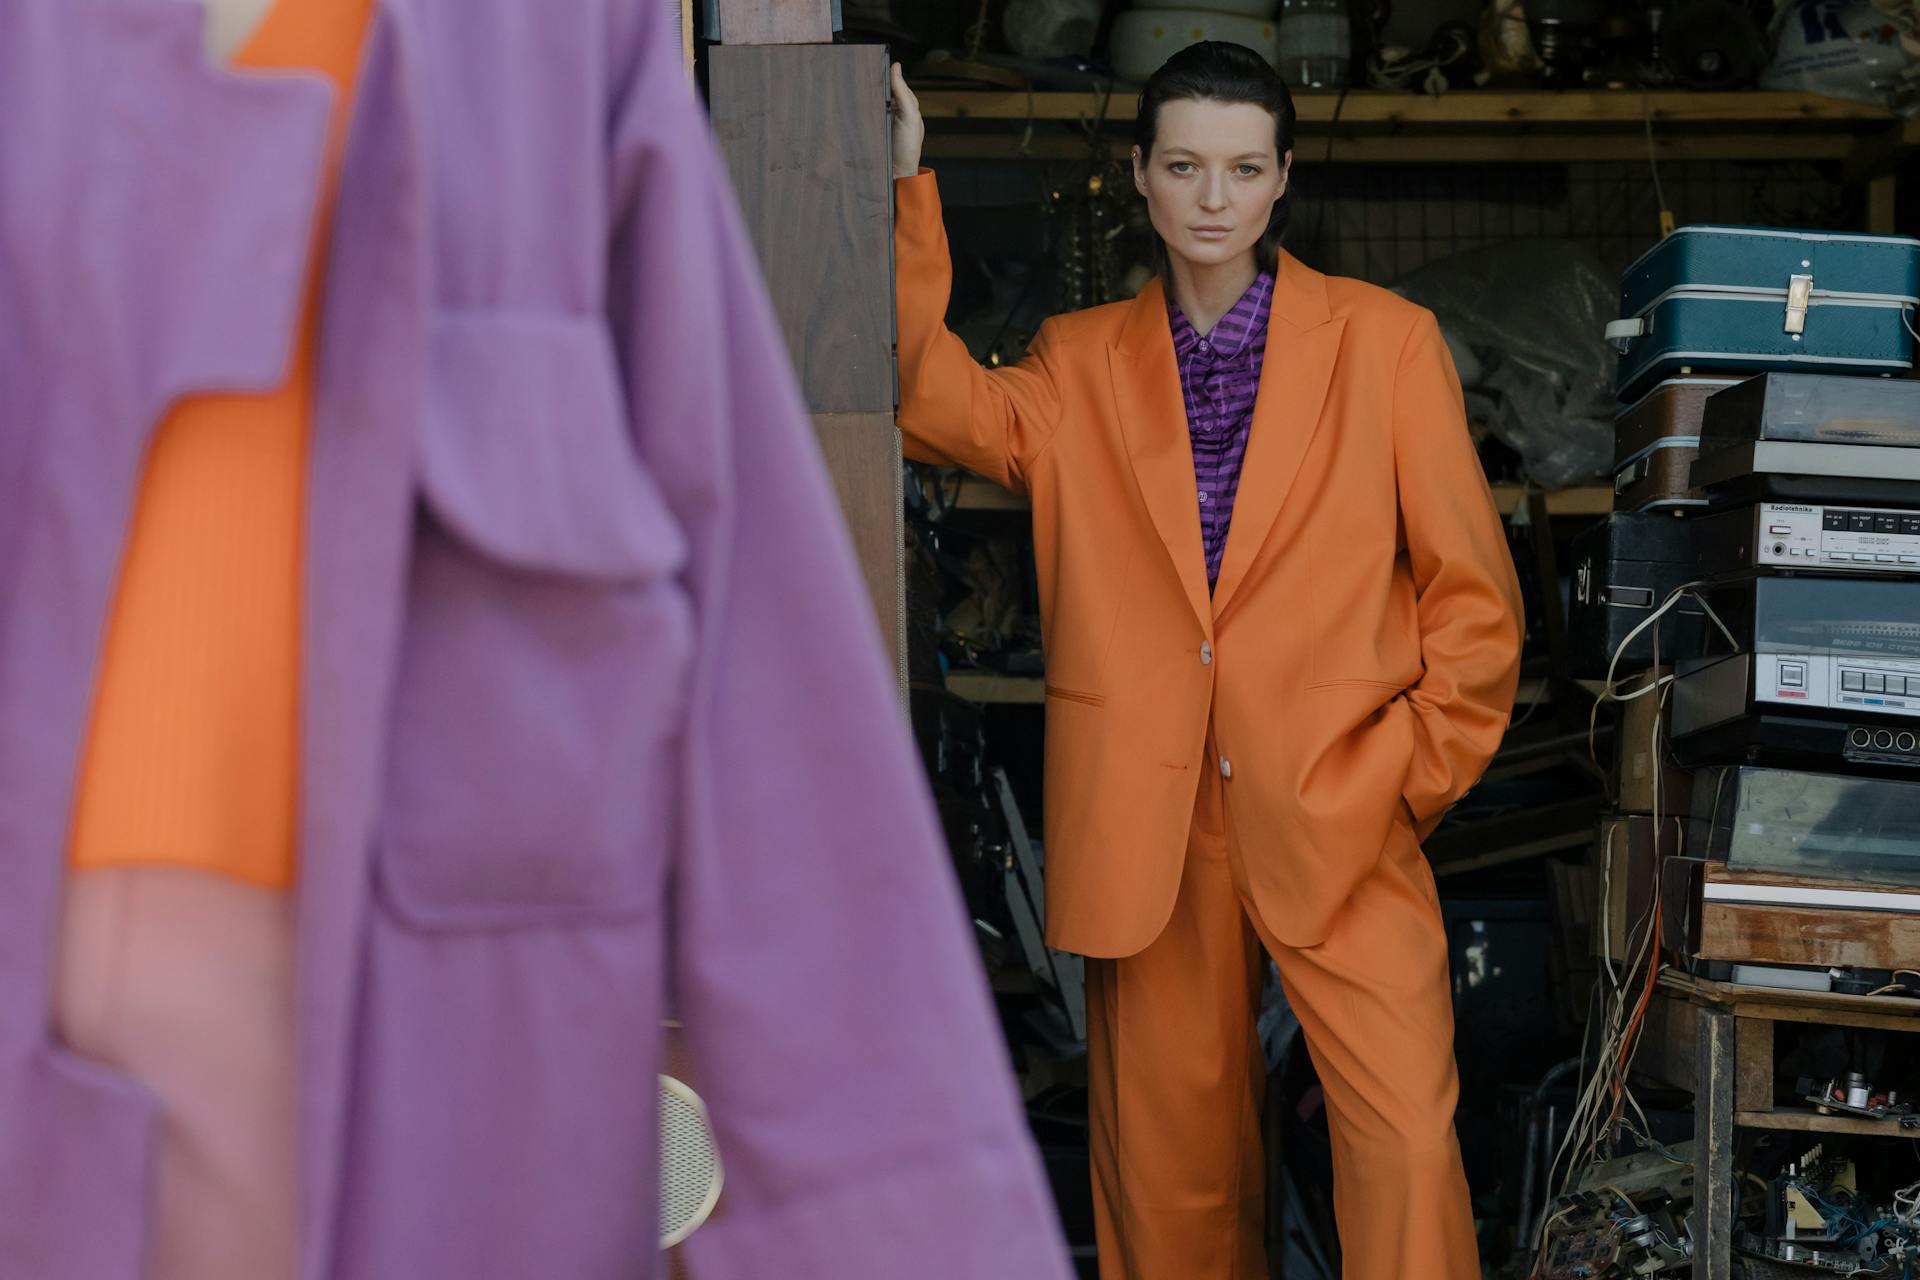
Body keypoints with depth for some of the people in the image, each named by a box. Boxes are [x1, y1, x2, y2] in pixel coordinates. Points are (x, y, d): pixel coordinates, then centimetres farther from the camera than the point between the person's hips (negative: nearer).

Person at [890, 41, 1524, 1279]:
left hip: (1339, 820, -2)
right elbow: (939, 401, -8)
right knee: (1172, 1164, 7)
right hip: (1147, 829, 2)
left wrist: (1410, 779, -1)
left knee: (1409, 1142, -14)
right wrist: (905, 192, -12)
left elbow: (1472, 592, 5)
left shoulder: (1387, 341, 6)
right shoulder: (1080, 364, 12)